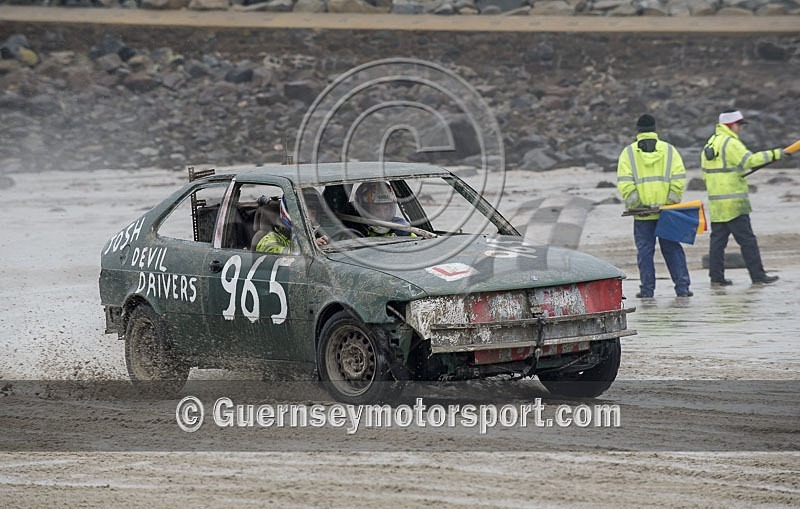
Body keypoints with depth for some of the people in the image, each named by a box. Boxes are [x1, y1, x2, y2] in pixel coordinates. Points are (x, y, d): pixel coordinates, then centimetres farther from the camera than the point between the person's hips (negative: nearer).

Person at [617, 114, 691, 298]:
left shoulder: (629, 152, 1)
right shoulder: (669, 150, 5)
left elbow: (624, 183, -9)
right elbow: (679, 179, -4)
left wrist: (634, 204, -4)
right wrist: (672, 201, 0)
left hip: (642, 214, -1)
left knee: (645, 250, 5)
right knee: (672, 249, 8)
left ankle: (647, 289, 4)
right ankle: (682, 287, 5)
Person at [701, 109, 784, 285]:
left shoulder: (709, 144, 16)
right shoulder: (730, 143, -13)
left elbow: (706, 174, 20)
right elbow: (749, 160, -23)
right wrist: (773, 155, -19)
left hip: (715, 202, 9)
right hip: (733, 203, -9)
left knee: (718, 239, 9)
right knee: (747, 240, -4)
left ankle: (716, 277, 8)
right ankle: (758, 276, -2)